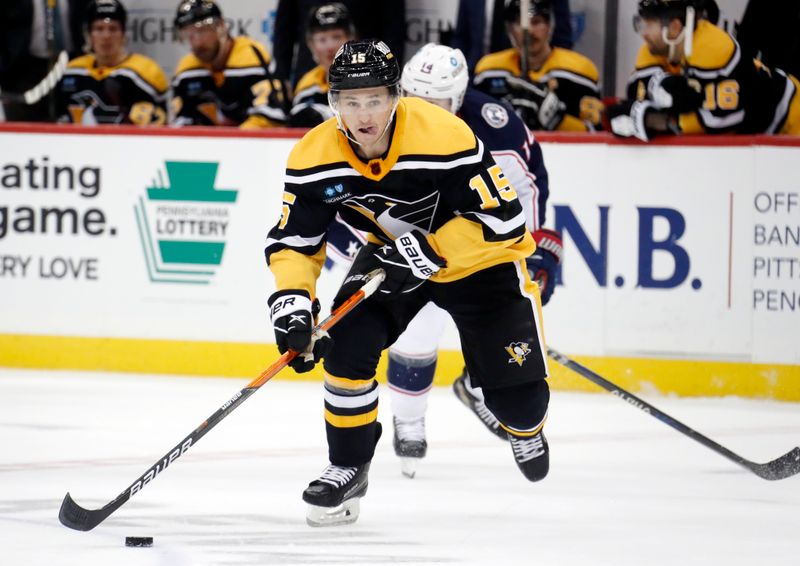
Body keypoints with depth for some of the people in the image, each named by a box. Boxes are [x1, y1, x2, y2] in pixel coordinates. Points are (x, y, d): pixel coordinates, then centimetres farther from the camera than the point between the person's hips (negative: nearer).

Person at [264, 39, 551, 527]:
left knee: (516, 388, -7)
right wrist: (291, 301, -30)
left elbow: (502, 217, -29)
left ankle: (526, 427, 32)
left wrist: (427, 252, -33)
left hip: (477, 256, -3)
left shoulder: (444, 137, -34)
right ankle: (349, 469, 2)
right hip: (393, 253, 3)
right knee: (347, 348, -18)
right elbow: (293, 239, -13)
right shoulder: (315, 157, -21)